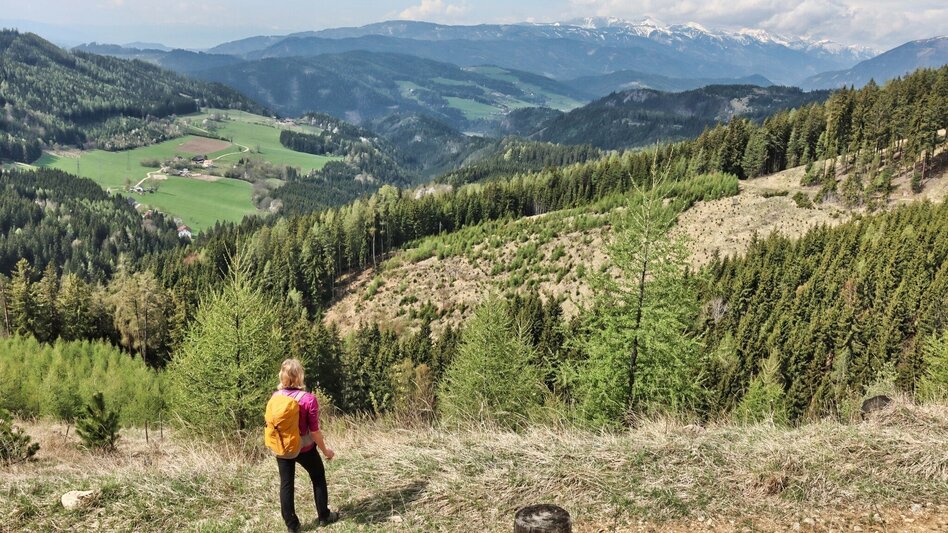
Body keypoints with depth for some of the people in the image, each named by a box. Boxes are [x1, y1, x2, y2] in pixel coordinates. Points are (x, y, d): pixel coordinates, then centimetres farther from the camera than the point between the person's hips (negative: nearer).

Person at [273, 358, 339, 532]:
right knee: (318, 478, 18)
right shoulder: (308, 399, -21)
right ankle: (324, 516, 30)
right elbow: (314, 431, -17)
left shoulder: (275, 397, -8)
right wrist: (325, 449, -4)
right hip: (304, 448, -3)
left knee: (286, 484, 13)